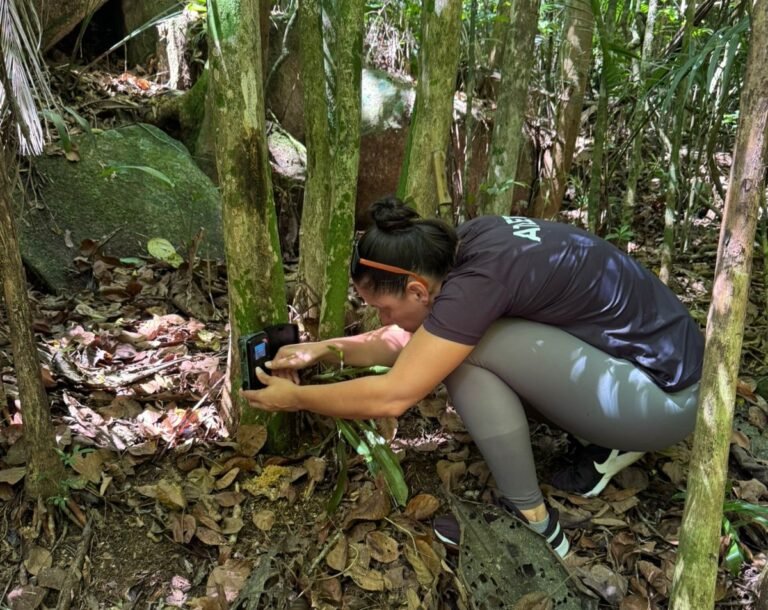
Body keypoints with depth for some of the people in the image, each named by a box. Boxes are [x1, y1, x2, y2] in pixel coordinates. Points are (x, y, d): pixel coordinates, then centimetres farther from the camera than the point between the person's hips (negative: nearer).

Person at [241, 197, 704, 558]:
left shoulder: (478, 278, -27)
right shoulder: (463, 246, -2)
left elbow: (391, 397, -24)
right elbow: (407, 338, 11)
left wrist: (295, 397, -11)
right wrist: (324, 350, 2)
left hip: (665, 396, -9)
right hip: (646, 355, 9)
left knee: (464, 351, -20)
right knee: (447, 347, 7)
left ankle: (531, 522, -4)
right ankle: (610, 445, 12)